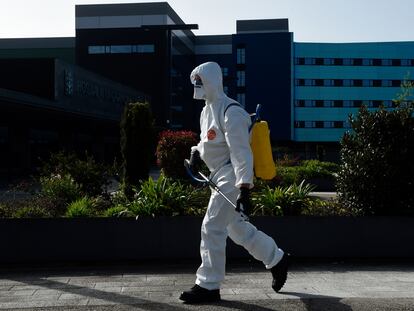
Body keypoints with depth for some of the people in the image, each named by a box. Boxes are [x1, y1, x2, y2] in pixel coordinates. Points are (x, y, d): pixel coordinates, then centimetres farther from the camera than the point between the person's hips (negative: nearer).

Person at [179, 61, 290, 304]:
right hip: (220, 176, 10)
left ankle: (208, 286, 3)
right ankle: (278, 260, 33)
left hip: (232, 177, -10)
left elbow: (241, 152, -24)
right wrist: (197, 152, 6)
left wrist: (244, 188, -29)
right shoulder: (208, 109, 13)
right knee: (238, 228, 17)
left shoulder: (230, 112, -17)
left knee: (212, 228, -8)